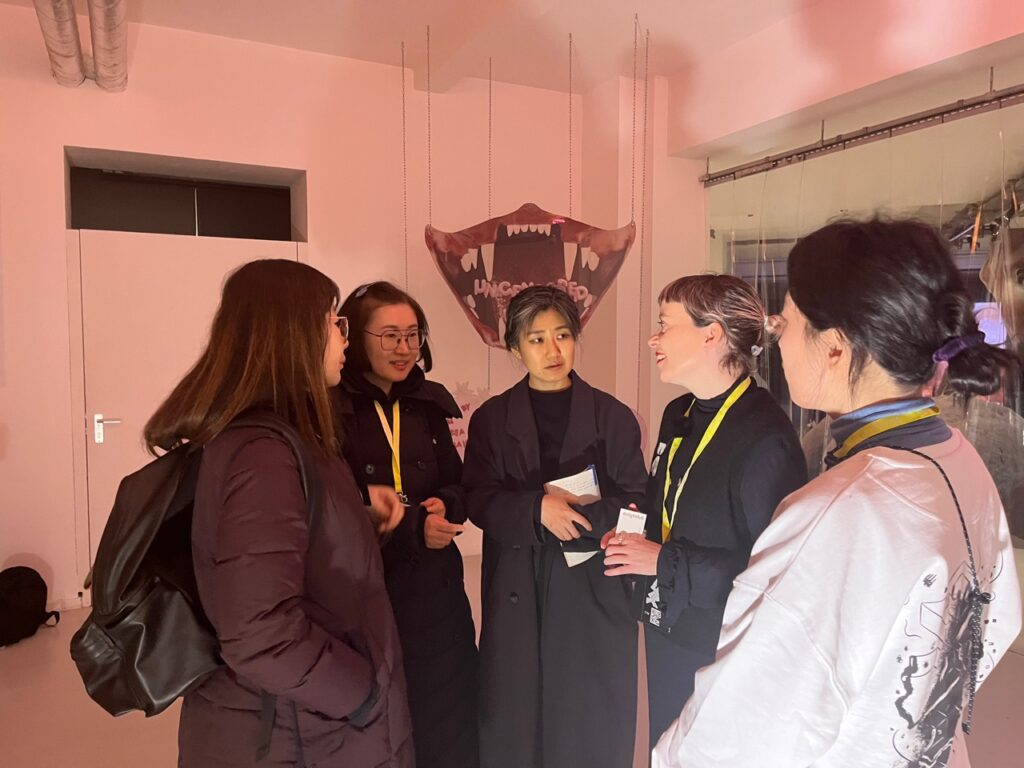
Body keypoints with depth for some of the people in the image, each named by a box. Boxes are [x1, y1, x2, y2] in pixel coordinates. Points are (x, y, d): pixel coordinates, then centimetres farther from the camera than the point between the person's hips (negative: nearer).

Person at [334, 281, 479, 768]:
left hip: (435, 593, 4)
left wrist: (444, 505, -13)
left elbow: (463, 488, 9)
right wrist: (413, 526, -21)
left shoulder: (435, 402, 5)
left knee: (446, 727, 15)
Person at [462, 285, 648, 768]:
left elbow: (636, 506, -2)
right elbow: (479, 502, -4)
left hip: (593, 593, 0)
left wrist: (575, 514, -17)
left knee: (593, 725, 10)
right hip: (517, 595, 1)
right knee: (516, 723, 10)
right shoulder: (491, 419, 4)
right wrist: (538, 509, -20)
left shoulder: (612, 416, 1)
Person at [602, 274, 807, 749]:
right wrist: (636, 538, -2)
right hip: (667, 636, 8)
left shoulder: (765, 438, -25)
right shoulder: (678, 414, 4)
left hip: (725, 652, -7)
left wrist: (665, 562, -23)